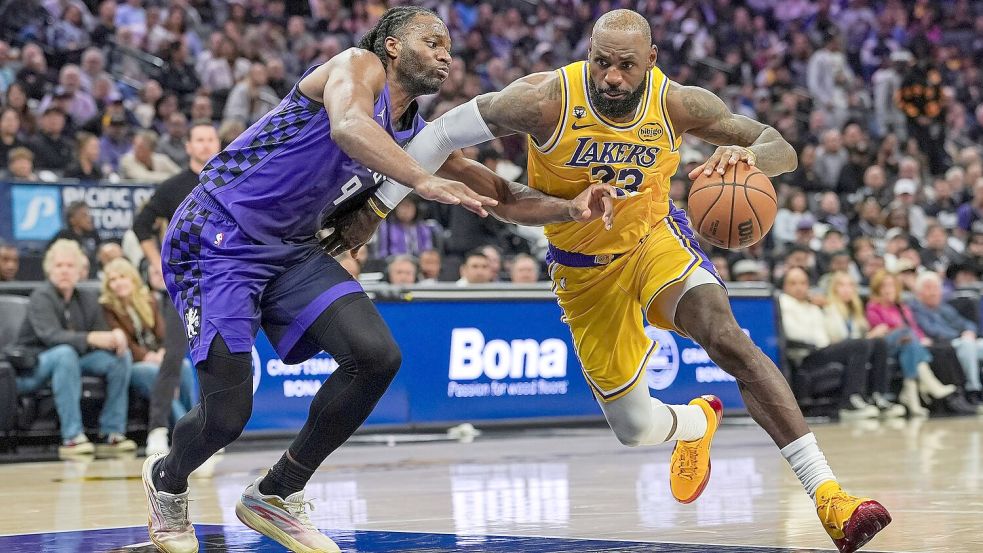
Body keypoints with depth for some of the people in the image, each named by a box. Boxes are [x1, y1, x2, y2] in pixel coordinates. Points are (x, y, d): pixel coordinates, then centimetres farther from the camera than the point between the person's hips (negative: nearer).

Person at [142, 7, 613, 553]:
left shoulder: (416, 137, 10)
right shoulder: (357, 66, -12)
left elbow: (503, 198, 10)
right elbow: (347, 126, -36)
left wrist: (570, 208, -8)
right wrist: (426, 183, -48)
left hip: (291, 250, 8)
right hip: (216, 238, -8)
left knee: (375, 355, -12)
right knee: (227, 412, -13)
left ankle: (275, 496, 6)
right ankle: (167, 479, 24)